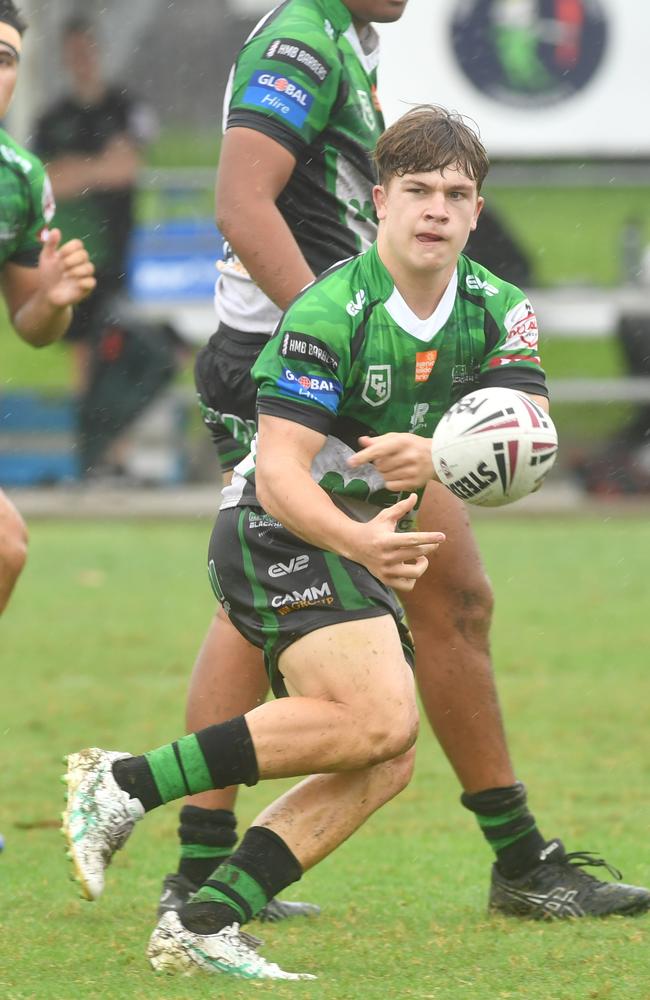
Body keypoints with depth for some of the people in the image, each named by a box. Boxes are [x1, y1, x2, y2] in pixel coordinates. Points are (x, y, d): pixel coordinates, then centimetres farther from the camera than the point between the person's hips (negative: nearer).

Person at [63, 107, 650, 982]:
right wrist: (361, 542, -39)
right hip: (277, 531, -8)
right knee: (379, 719, -26)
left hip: (362, 544, 8)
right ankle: (124, 785, -21)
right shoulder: (329, 312, -20)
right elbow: (279, 470, -23)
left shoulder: (494, 308, 1)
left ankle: (202, 926, -9)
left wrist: (436, 457, -31)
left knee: (385, 765, -5)